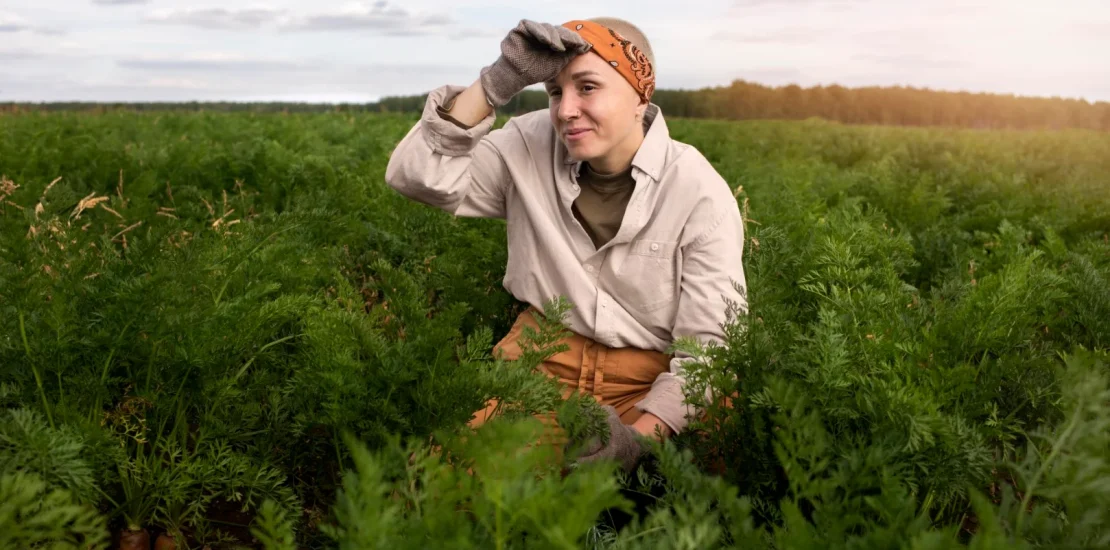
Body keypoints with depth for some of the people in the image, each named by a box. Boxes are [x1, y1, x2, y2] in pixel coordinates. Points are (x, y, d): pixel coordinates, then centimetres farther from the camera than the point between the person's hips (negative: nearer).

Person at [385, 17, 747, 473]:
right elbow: (415, 177, -12)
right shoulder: (531, 147, -4)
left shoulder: (701, 194, -11)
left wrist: (640, 435, -30)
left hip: (648, 380, -1)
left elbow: (710, 343, -13)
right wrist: (497, 82, -24)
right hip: (542, 358, 1)